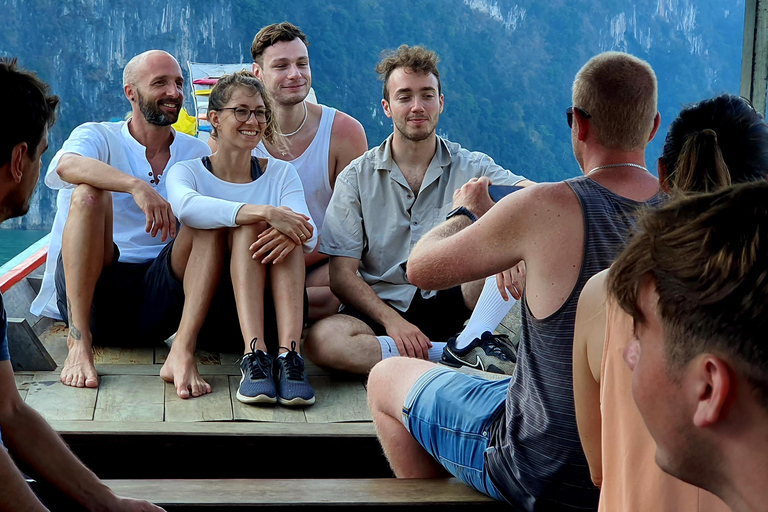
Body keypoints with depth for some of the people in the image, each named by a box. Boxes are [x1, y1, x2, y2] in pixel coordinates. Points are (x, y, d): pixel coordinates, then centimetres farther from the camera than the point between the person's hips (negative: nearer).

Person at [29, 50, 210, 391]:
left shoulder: (197, 154, 16)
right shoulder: (99, 137, 6)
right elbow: (67, 165, -20)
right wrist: (137, 186, -36)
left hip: (154, 299, 2)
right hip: (93, 294, -2)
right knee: (89, 192, -24)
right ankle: (79, 341, -30)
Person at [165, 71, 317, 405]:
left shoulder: (281, 174, 14)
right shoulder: (187, 172, 6)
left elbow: (310, 235, -6)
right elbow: (185, 206, -22)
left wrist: (291, 232, -31)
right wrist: (265, 212, -35)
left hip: (265, 306, 2)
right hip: (195, 306, -2)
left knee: (284, 235, -24)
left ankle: (288, 354, -41)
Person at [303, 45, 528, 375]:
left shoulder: (472, 168, 6)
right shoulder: (358, 178, 5)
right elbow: (342, 275, -2)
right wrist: (391, 320, -19)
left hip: (449, 306, 0)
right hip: (381, 311, 0)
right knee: (322, 340, -32)